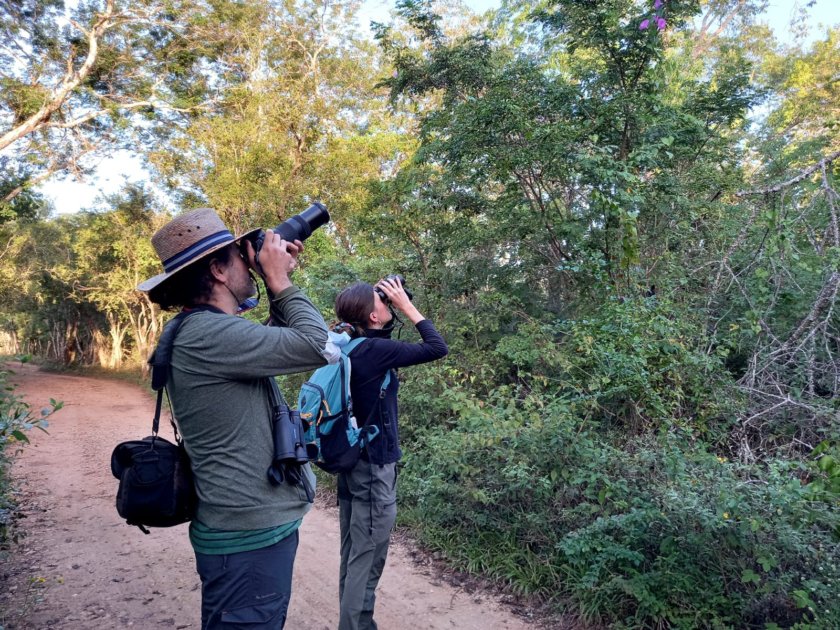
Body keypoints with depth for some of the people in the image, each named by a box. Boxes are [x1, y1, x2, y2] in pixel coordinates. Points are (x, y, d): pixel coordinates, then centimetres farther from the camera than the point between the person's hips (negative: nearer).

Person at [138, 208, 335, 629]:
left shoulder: (210, 330, 8)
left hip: (258, 522, 10)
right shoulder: (207, 334, -23)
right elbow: (315, 346, -24)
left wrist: (280, 284, 7)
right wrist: (280, 282, -11)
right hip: (249, 536, -10)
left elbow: (278, 342, 18)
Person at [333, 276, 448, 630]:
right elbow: (438, 348, -15)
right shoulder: (375, 350, -19)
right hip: (374, 467, -9)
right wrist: (407, 306, -9)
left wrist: (398, 310, 9)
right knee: (366, 561, 2)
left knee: (352, 556, 18)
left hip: (350, 462, 9)